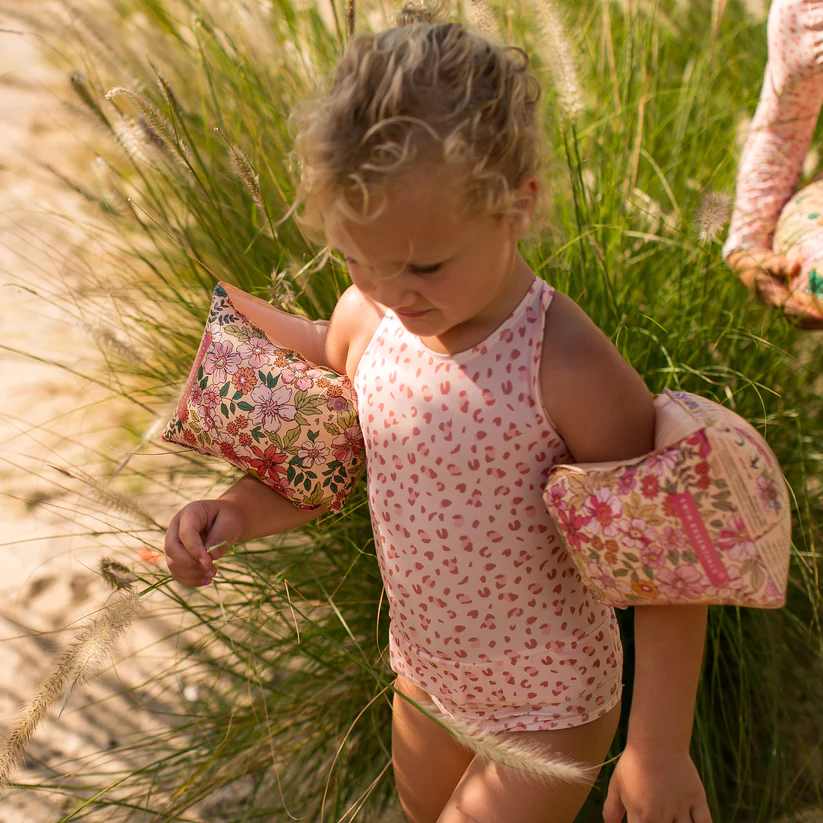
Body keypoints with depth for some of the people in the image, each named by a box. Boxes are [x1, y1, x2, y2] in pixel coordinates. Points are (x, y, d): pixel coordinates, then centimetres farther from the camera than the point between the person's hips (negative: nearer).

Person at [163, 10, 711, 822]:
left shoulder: (569, 371, -31)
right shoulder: (363, 322, -14)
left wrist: (659, 749, -17)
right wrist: (237, 512, -16)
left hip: (547, 710, -6)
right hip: (426, 678, 6)